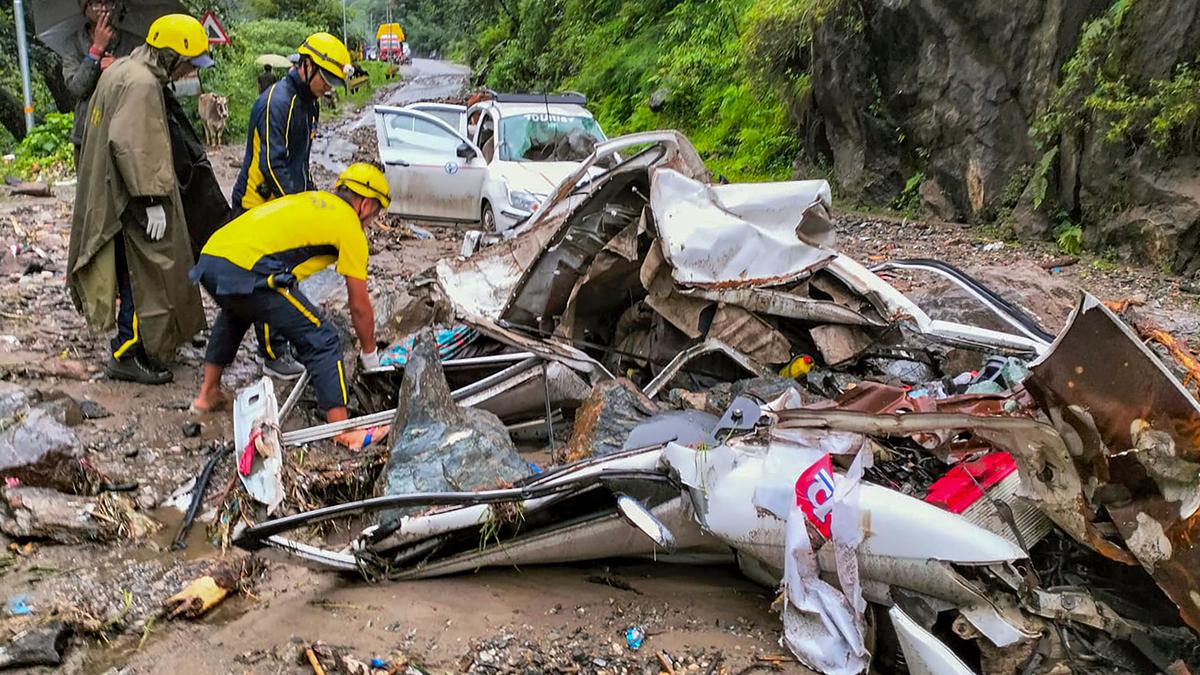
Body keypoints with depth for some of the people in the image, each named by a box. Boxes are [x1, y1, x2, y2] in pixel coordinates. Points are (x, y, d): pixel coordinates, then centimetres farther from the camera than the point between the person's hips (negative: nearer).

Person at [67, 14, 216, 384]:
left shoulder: (122, 71, 14)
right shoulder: (141, 84, -19)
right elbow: (133, 146, -26)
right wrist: (152, 199, -22)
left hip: (111, 195, 11)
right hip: (132, 201, -11)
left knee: (139, 272, 17)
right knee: (145, 274, -3)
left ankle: (149, 342, 27)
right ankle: (128, 355, 4)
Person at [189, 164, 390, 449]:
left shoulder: (311, 198, 28)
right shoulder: (349, 226, 7)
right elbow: (359, 306, 10)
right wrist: (370, 356, 24)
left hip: (208, 258, 8)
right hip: (246, 272, -8)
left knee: (233, 316, 39)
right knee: (322, 340, 2)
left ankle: (207, 394, 46)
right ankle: (343, 430, 2)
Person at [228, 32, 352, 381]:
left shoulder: (308, 102, 13)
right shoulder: (276, 102, -19)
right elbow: (272, 164, -25)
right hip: (261, 206, -9)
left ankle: (284, 338, 26)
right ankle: (274, 355, 4)